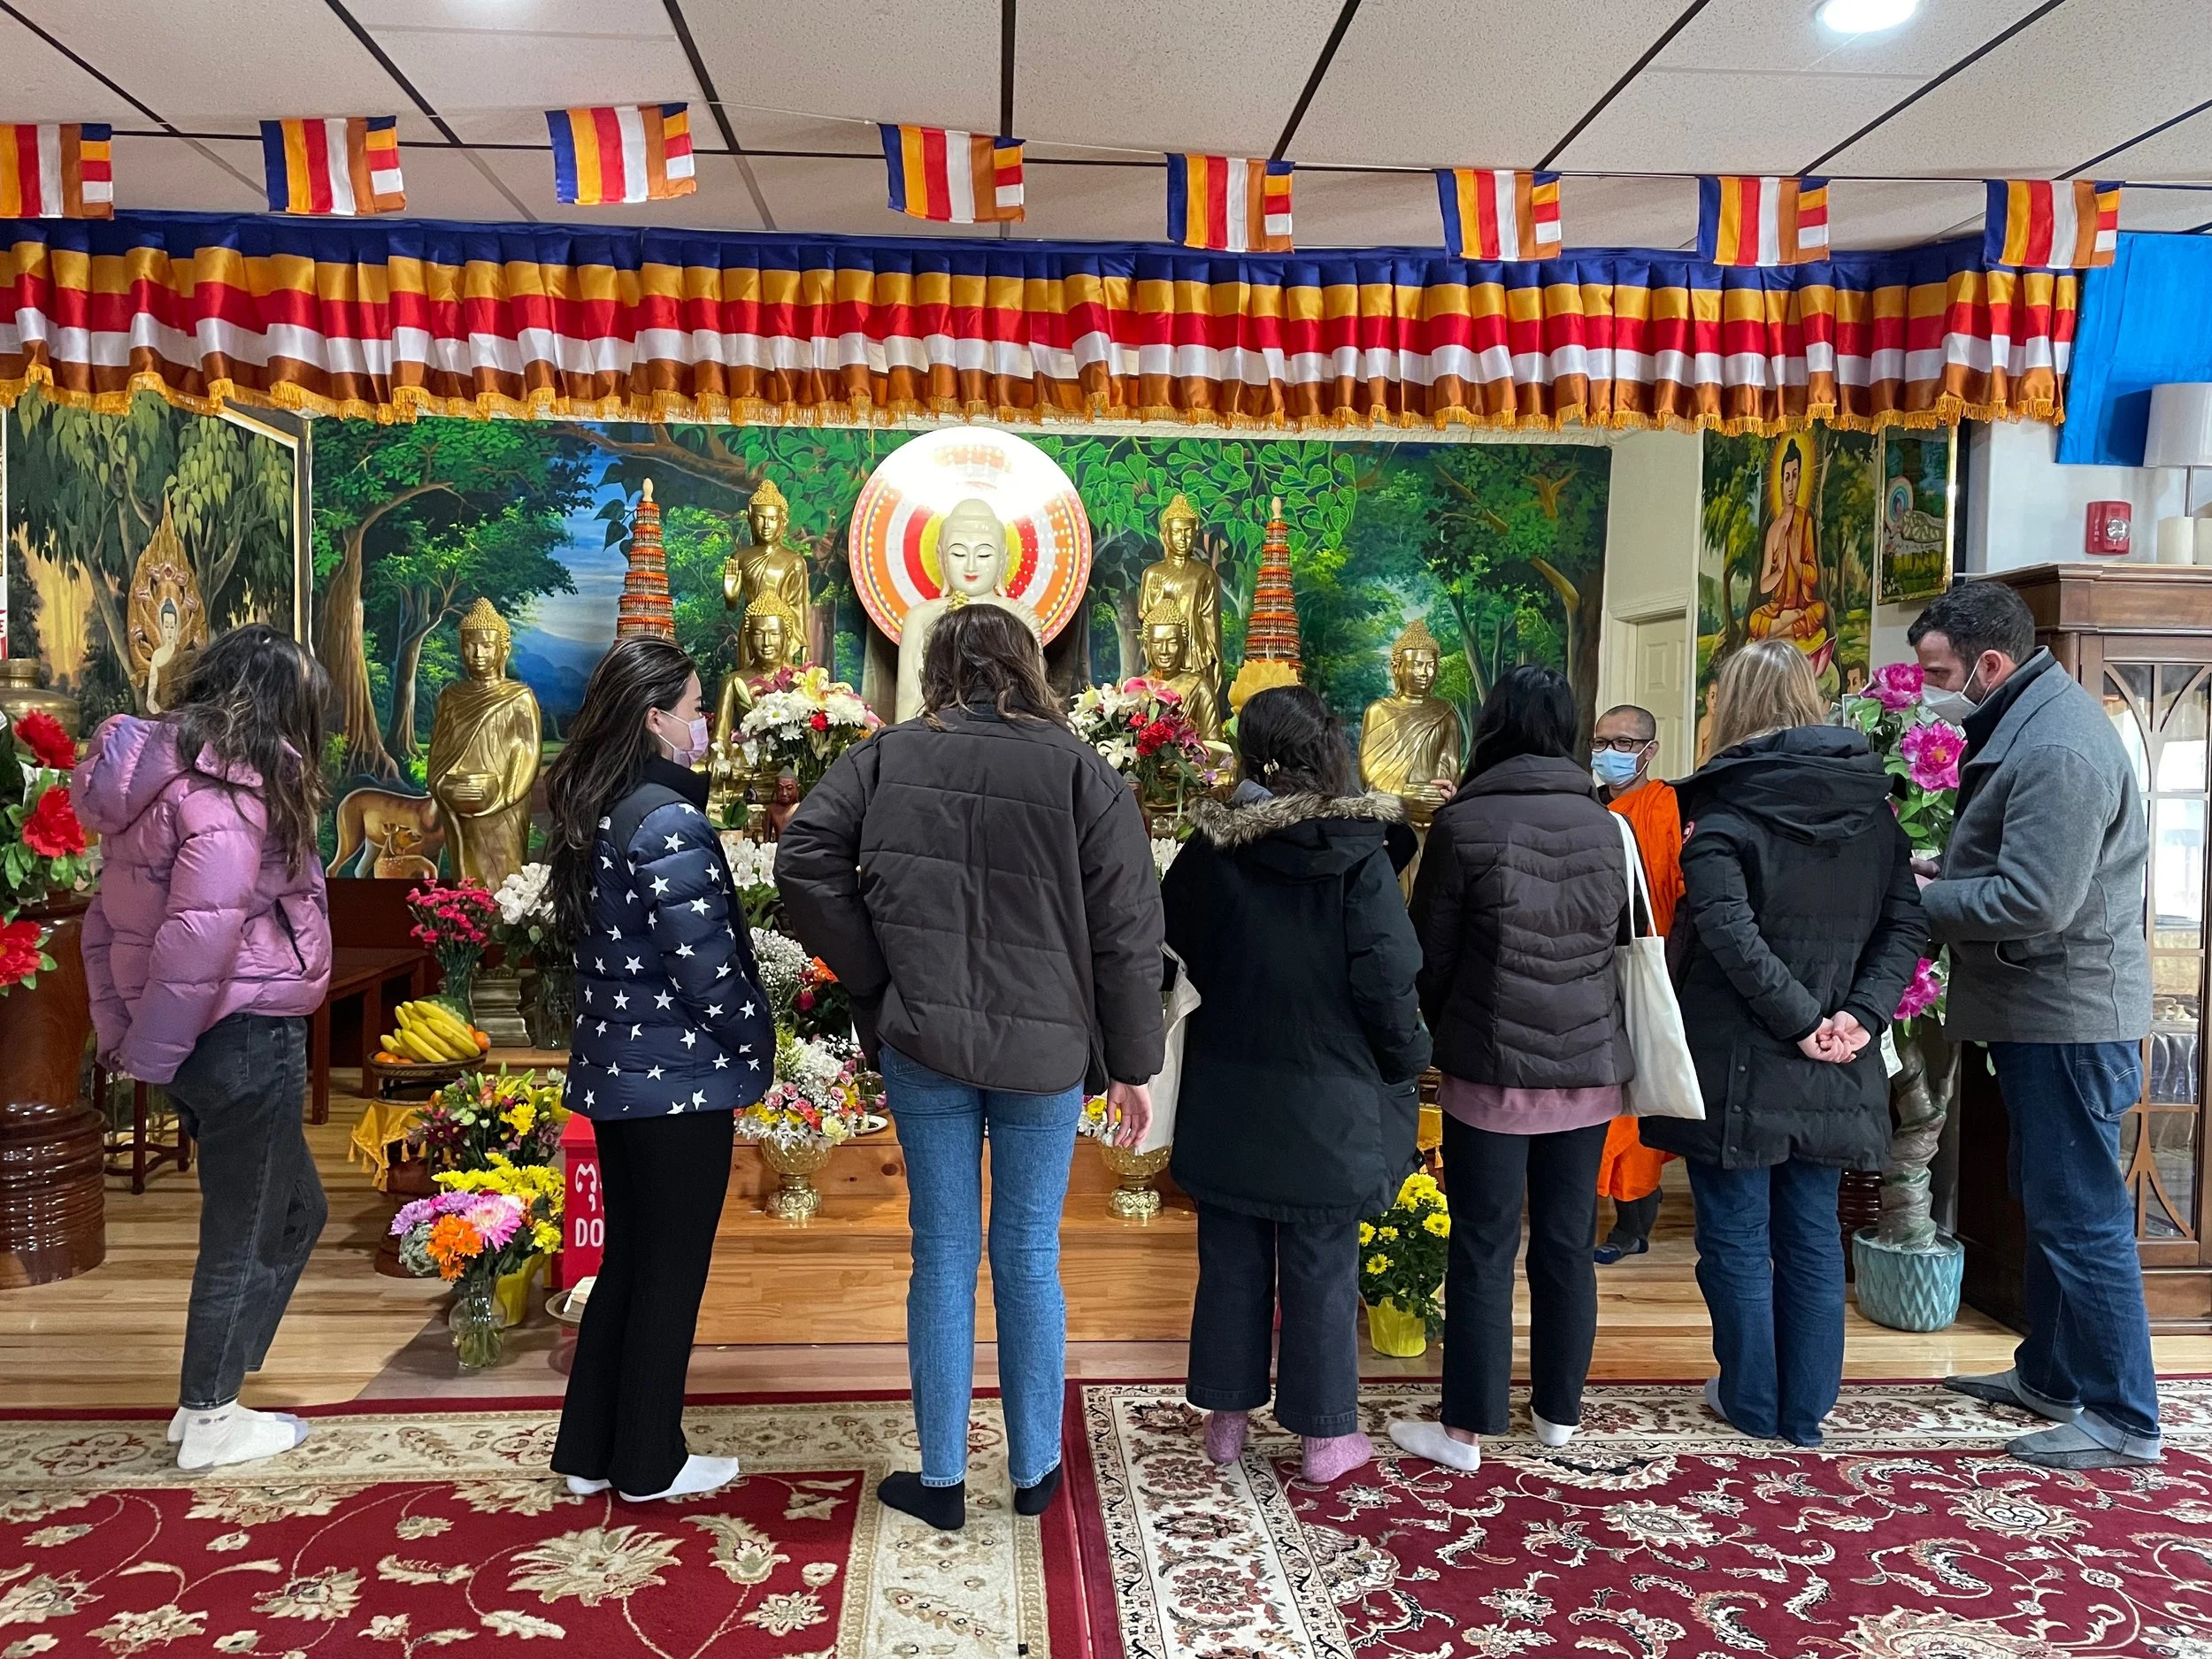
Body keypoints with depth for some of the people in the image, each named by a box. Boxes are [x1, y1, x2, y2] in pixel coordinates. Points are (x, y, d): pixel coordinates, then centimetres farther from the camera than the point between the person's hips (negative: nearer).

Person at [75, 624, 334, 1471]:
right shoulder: (230, 789, -17)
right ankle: (209, 1420, 22)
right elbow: (199, 934, -26)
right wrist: (150, 1052, -16)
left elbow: (106, 917, 15)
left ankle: (208, 1393, 29)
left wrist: (120, 1031, 15)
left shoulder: (156, 770, 11)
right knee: (245, 1233, 7)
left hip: (195, 1043, 9)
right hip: (246, 1034, -9)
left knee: (294, 1211, 21)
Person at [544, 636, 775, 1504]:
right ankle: (649, 1463, 20)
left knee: (627, 1257, 19)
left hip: (612, 1065, 9)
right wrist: (757, 1048, -7)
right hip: (681, 1074, -9)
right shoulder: (668, 822, -21)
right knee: (673, 1270, 6)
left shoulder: (588, 811, 6)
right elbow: (706, 965, -21)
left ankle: (589, 1449, 29)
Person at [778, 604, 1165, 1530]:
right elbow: (1127, 929, -5)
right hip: (1046, 1046, 0)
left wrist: (875, 976, -1)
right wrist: (1131, 1064, 4)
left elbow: (803, 856, -9)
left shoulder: (888, 757, -1)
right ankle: (1034, 1472, 25)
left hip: (924, 1040, 0)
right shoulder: (1081, 771, -4)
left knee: (942, 1255, 10)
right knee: (1030, 1256, 12)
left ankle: (941, 1479, 21)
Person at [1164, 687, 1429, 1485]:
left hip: (1229, 1094, 2)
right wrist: (1404, 1066, 0)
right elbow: (1388, 980, -15)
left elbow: (1174, 941, 4)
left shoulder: (1210, 847, -7)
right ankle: (1325, 1434, 20)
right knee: (1322, 1270, 9)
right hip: (1329, 1098, -2)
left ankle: (1226, 1415, 27)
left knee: (1232, 1262, 16)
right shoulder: (1357, 854, -14)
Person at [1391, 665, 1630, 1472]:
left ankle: (1465, 1428, 10)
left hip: (1491, 1068, -4)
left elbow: (1430, 957, -2)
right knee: (1567, 1244, 14)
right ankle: (1559, 1409, 27)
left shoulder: (1463, 823, -9)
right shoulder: (1605, 825, 2)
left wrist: (1441, 1035, 13)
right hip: (1589, 1066, 4)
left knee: (1483, 1250, 3)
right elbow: (1616, 942, 13)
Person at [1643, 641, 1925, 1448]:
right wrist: (1863, 1013, -8)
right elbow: (1906, 922, -2)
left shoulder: (1725, 813, -12)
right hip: (1834, 1076, 5)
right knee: (1812, 1237, 15)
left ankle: (1753, 1402, 20)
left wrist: (1800, 1022, -18)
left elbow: (1729, 932, -24)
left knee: (1736, 1237, 9)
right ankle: (1807, 1410, 24)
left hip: (1739, 1064, -5)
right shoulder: (1872, 805, 5)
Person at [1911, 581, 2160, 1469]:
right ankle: (2050, 1375, 34)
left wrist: (1914, 897, -15)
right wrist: (1941, 874, 1)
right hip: (2042, 1008, 11)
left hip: (2067, 1014, -11)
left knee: (2081, 1216, -2)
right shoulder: (2028, 723, 11)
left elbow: (2031, 902, -26)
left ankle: (2123, 1420, 10)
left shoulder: (2057, 749, -22)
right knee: (2049, 1201, 20)